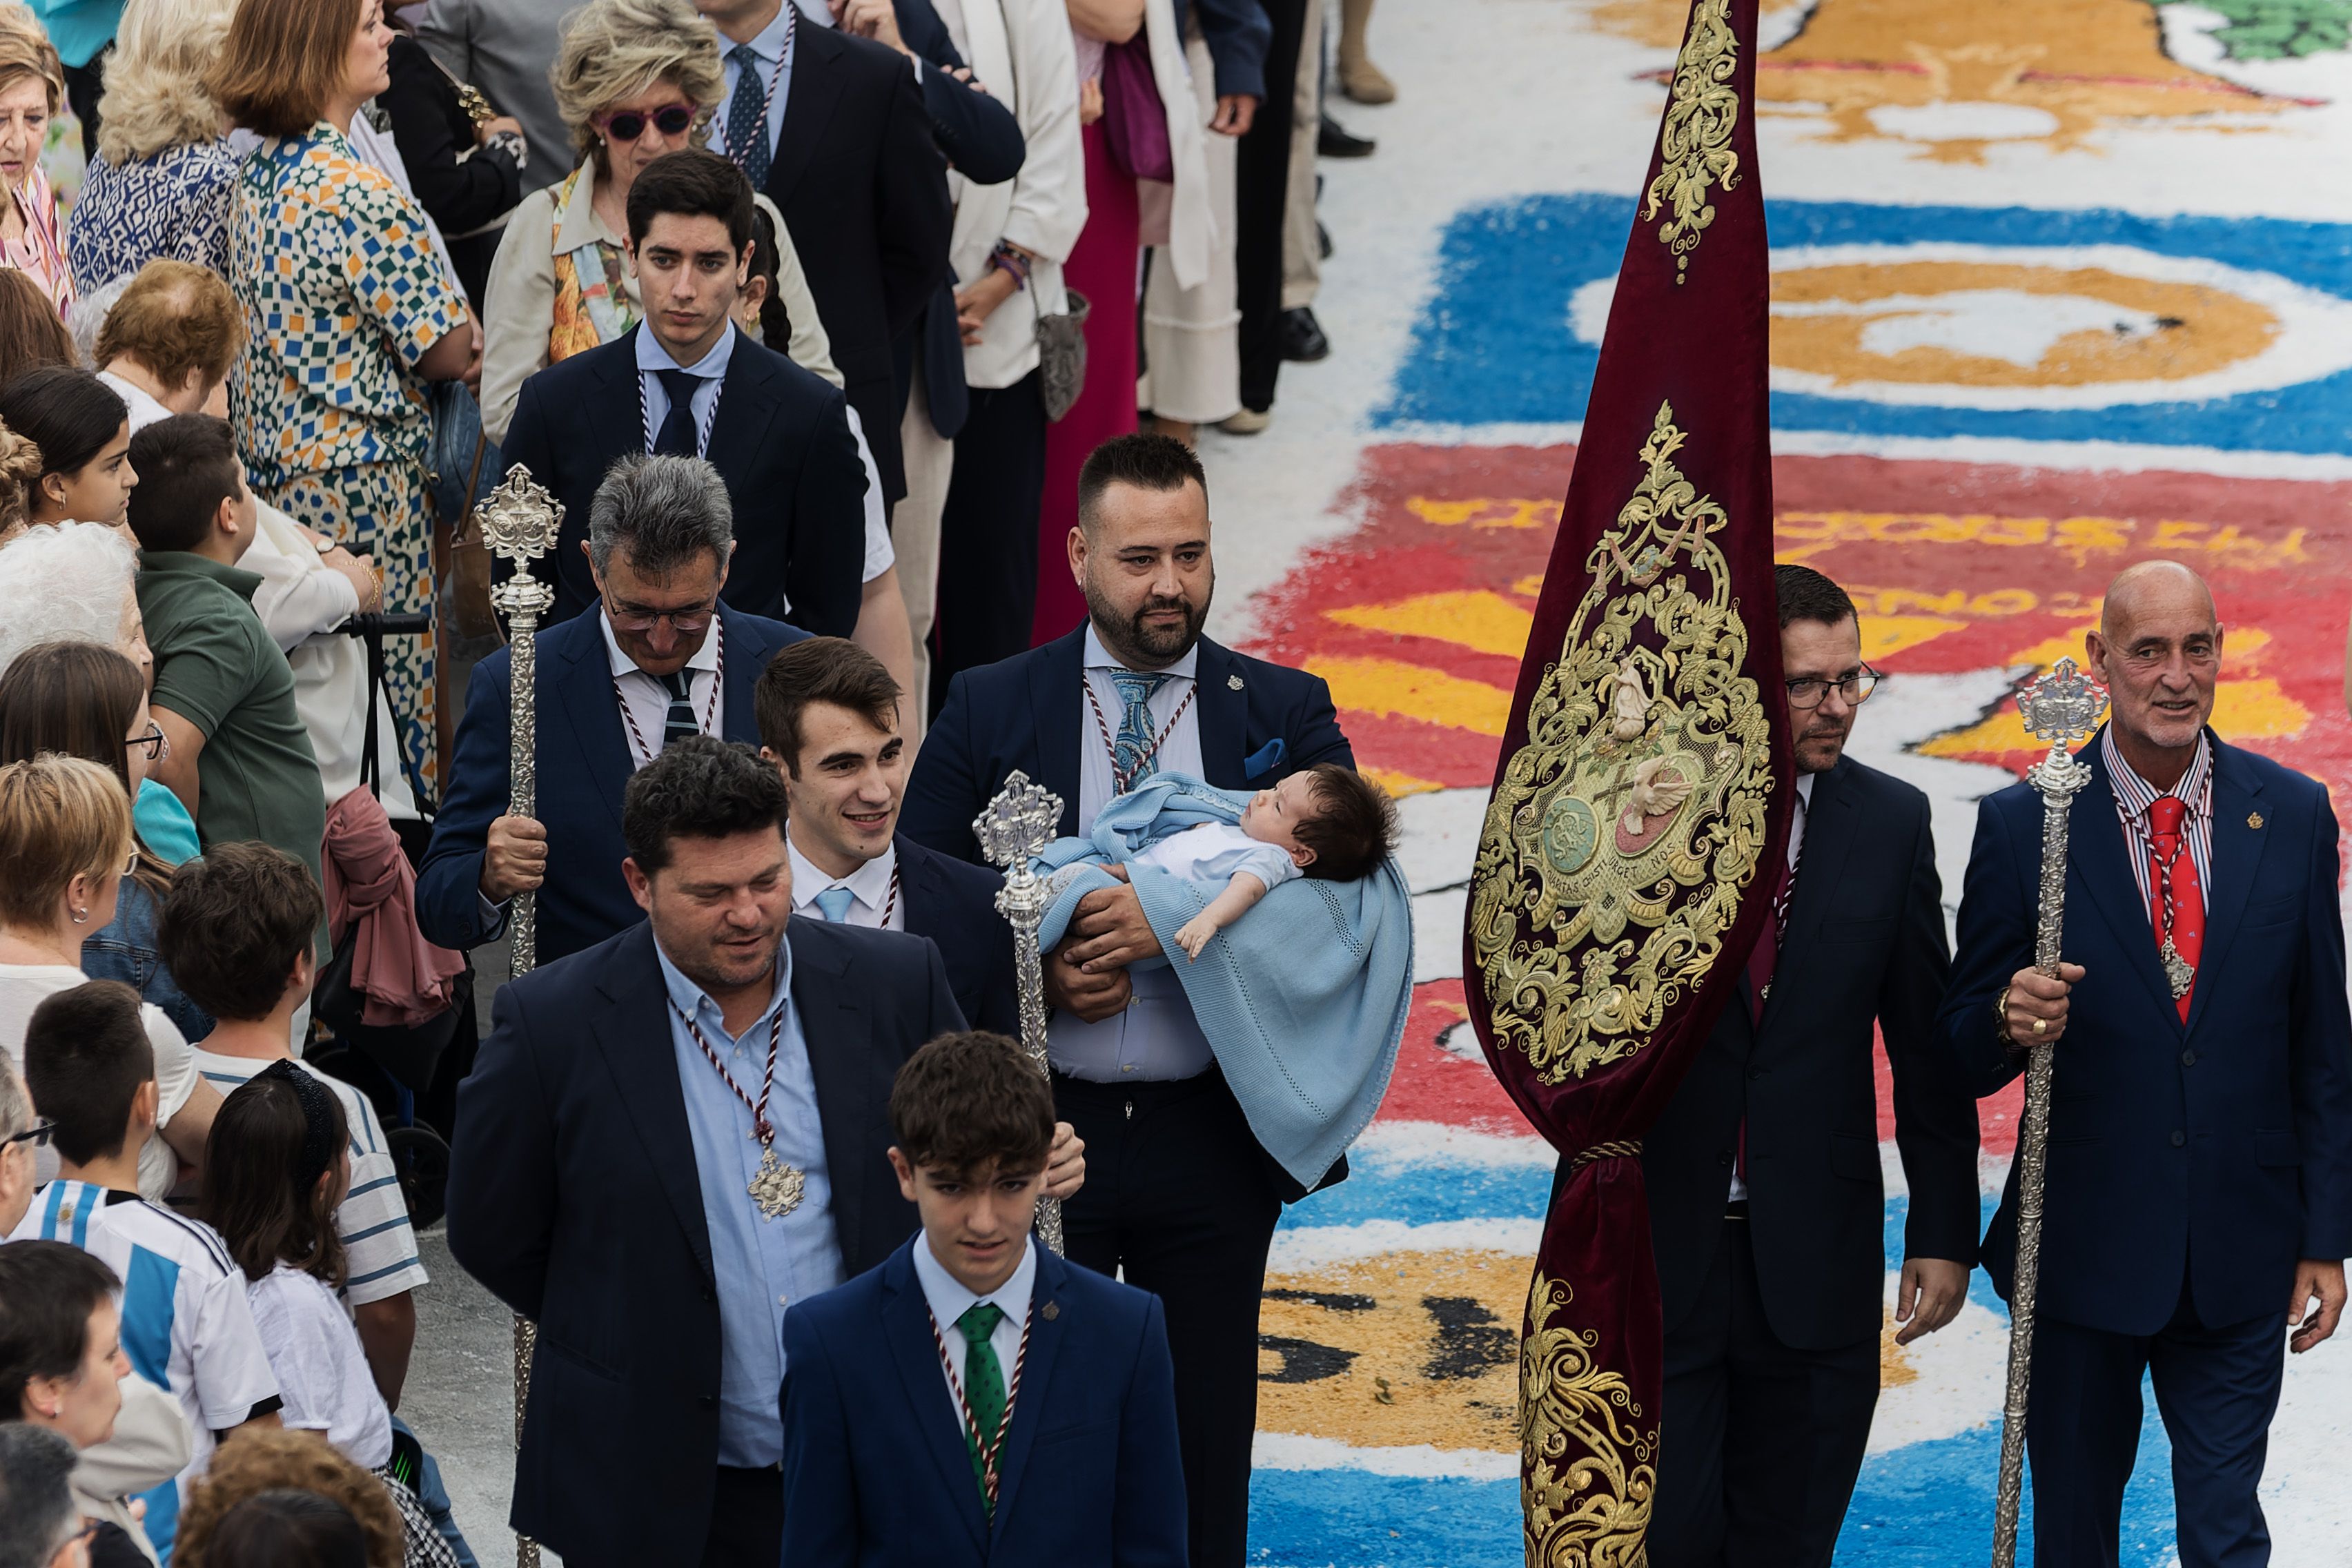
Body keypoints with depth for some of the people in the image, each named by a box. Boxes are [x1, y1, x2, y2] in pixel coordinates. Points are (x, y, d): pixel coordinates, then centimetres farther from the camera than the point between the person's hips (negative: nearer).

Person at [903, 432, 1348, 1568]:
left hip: (1211, 1137, 0)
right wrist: (1034, 975, -13)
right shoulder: (989, 711, 1)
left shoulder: (1284, 713, 1)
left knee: (1205, 1433, 8)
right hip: (1038, 1131, 0)